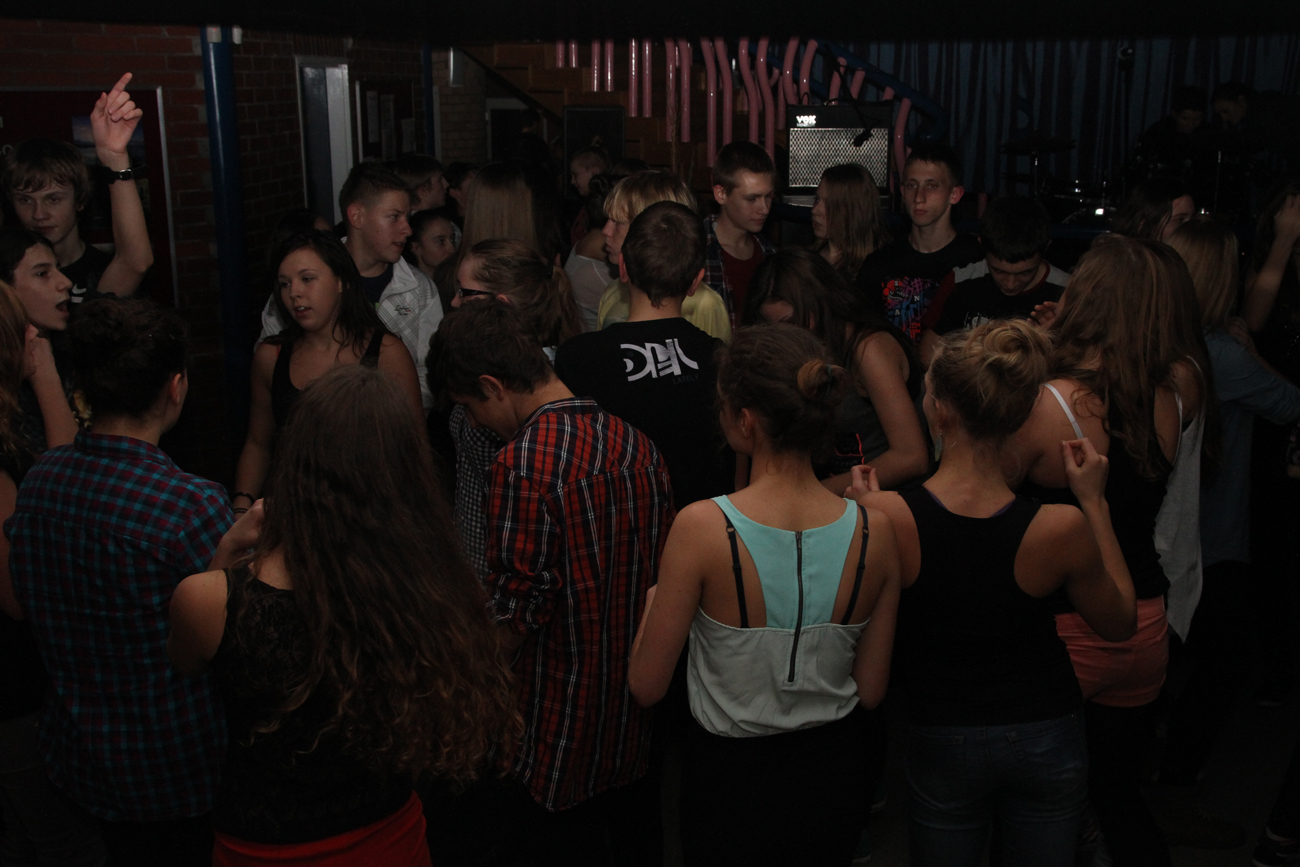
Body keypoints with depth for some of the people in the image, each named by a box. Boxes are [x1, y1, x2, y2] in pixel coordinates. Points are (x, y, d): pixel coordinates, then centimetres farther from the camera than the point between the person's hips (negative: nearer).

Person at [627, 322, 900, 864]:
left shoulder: (701, 527, -25)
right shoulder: (873, 531, -15)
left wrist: (653, 601, 3)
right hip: (833, 775, 3)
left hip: (730, 777, -3)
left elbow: (647, 687, -15)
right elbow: (871, 691, -4)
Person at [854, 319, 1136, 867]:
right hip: (1047, 739, 1)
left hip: (941, 741, 0)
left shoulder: (887, 518, -25)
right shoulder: (1062, 529, -22)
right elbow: (1119, 624, -3)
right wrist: (1095, 503, 0)